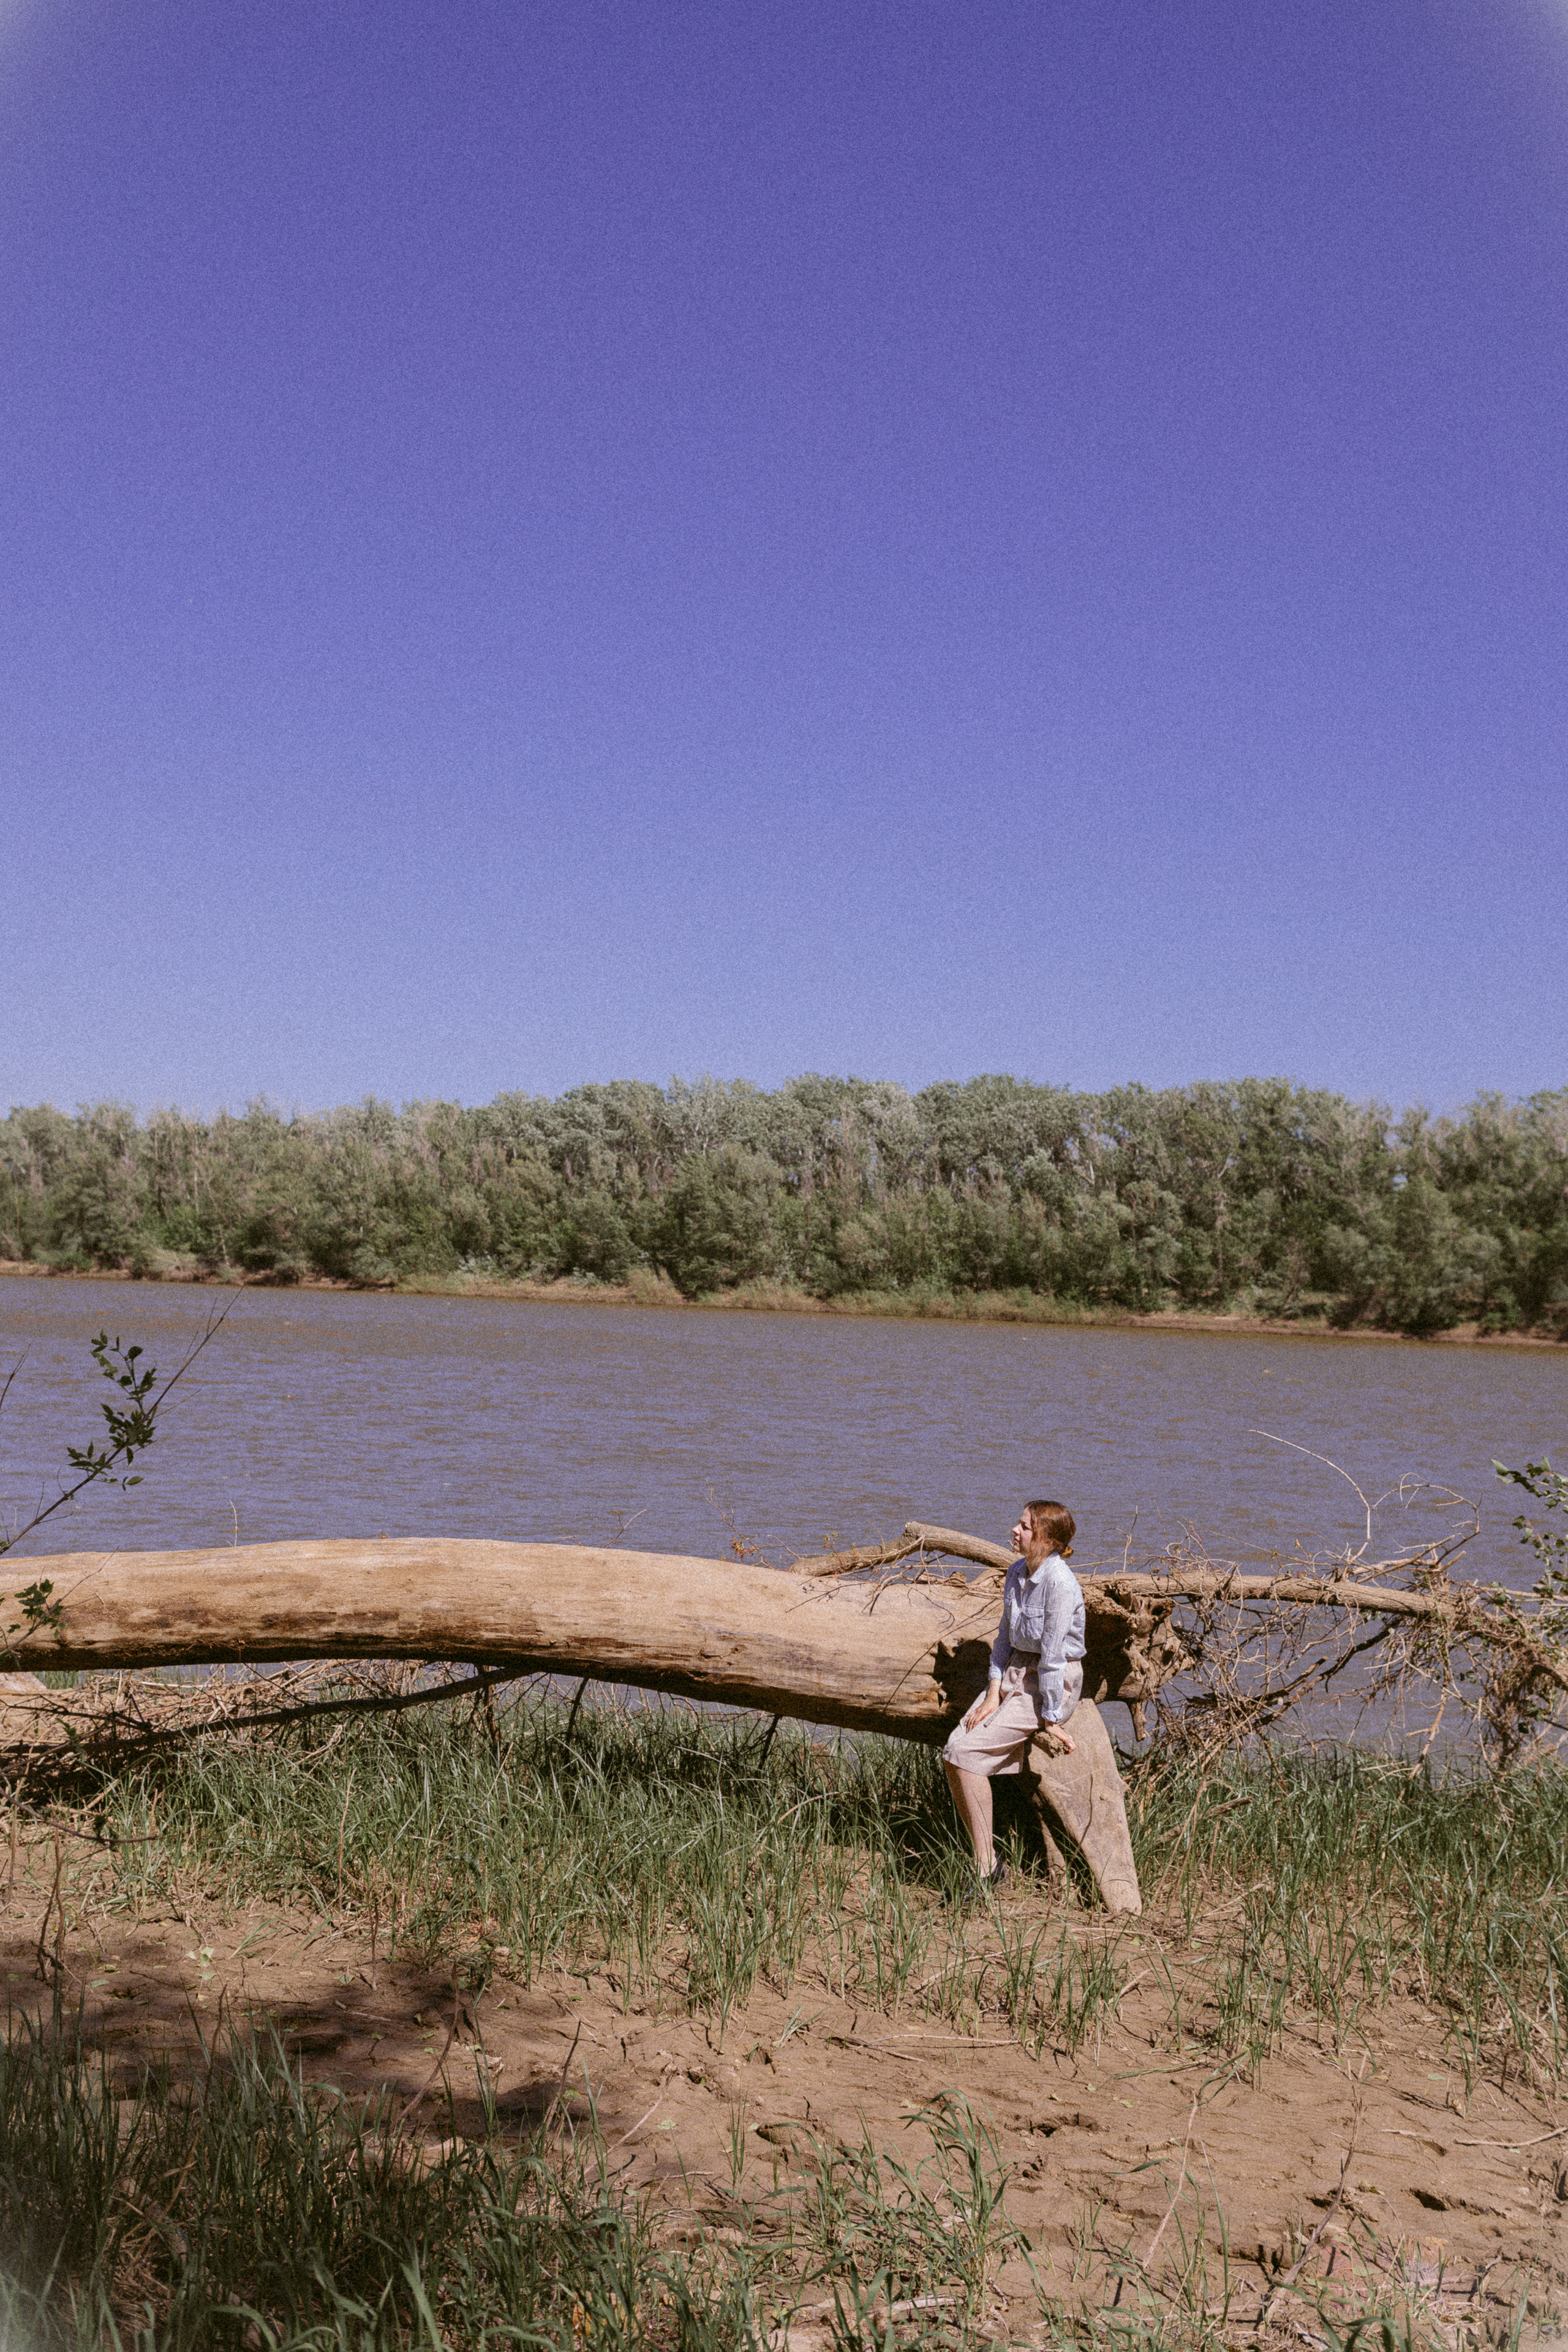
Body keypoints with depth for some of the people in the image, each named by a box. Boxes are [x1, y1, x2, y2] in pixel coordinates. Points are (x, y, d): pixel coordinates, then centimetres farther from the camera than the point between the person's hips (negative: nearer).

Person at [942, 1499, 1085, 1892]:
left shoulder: (1060, 1583, -22)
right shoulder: (1017, 1572, 4)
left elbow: (1052, 1657, -20)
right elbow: (1005, 1638, 9)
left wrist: (1050, 1720, -16)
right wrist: (993, 1695, 0)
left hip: (1052, 1685, -8)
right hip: (1015, 1673, 8)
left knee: (967, 1752, -19)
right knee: (953, 1752, -9)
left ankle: (987, 1866, -8)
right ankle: (984, 1860, -3)